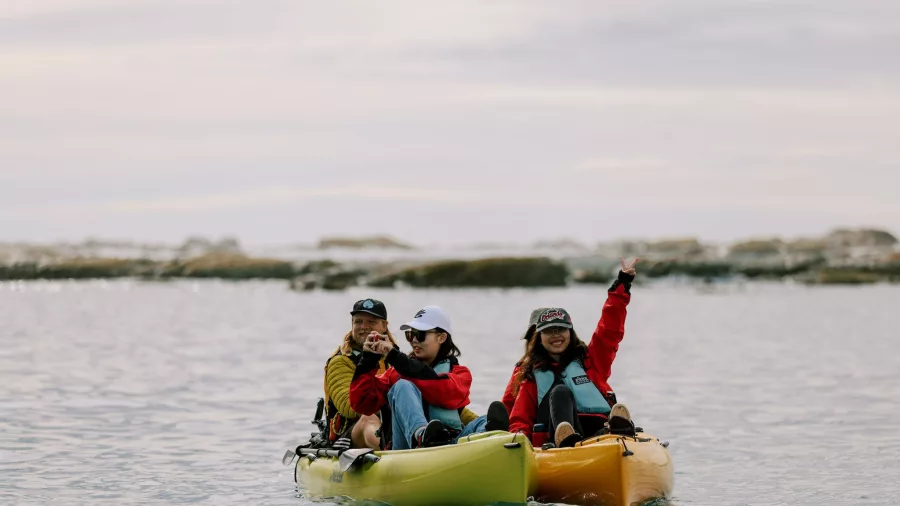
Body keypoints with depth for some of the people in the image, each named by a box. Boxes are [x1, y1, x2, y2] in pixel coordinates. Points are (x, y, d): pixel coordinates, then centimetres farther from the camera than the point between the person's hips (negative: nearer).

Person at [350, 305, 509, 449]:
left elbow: (445, 393, -6)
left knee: (485, 421, -27)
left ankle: (490, 432, -66)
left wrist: (396, 358, -8)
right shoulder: (396, 371, 25)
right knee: (402, 387, -22)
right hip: (408, 446, 0)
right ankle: (421, 435, -54)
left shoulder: (459, 373, 19)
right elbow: (362, 403, 14)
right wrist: (368, 361, 4)